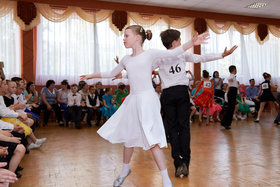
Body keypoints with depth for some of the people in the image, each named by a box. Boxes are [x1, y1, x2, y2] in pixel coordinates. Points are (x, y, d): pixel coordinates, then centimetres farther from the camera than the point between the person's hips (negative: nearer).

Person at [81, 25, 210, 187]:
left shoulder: (150, 54, -2)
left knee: (152, 141, -11)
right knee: (129, 137, 17)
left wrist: (192, 43, -29)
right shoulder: (126, 60, 13)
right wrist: (91, 76, 33)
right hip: (132, 100, 6)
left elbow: (173, 53, -15)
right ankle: (125, 170, 40)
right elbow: (112, 74, 28)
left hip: (147, 99, -6)